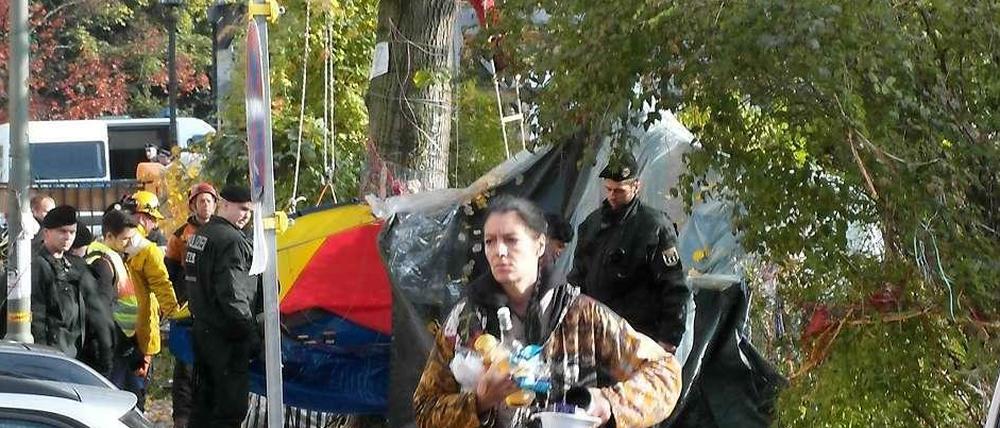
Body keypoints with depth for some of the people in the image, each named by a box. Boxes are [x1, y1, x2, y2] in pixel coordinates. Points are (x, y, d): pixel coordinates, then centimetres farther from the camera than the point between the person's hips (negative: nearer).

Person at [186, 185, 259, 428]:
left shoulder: (200, 235, 15)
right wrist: (250, 332, -16)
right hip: (227, 336, -10)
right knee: (231, 407, -8)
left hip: (202, 329, 10)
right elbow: (232, 294, -21)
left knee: (203, 401, 15)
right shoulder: (231, 241, -16)